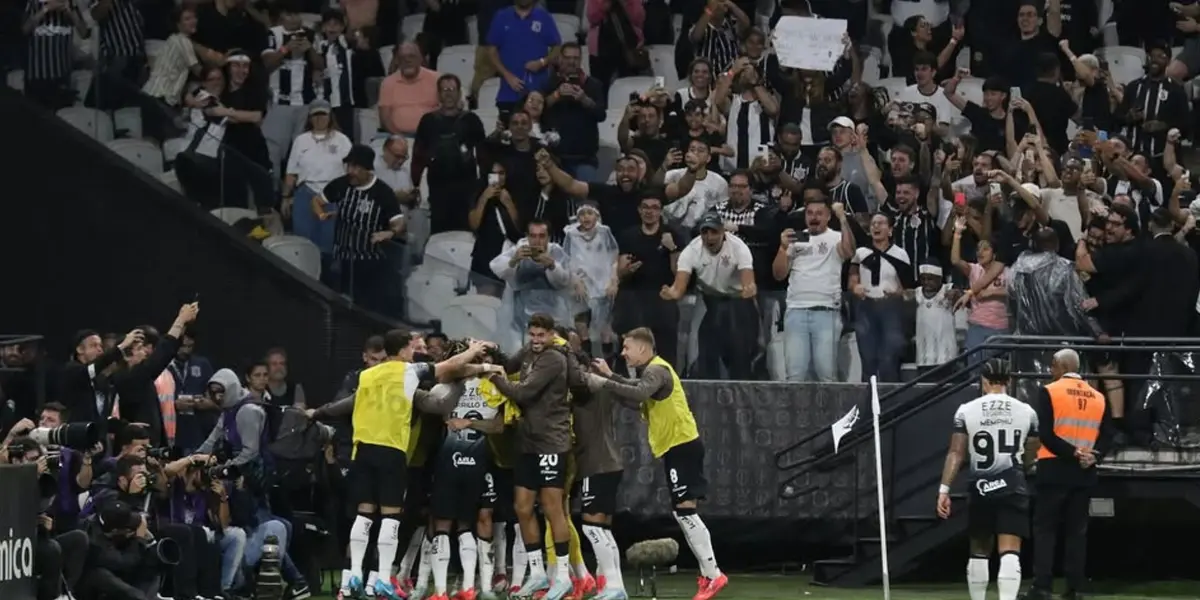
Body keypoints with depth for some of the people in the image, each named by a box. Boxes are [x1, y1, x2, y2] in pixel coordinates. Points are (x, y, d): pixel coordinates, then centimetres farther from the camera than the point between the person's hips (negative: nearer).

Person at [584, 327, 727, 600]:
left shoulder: (657, 371, -16)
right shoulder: (653, 371, 18)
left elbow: (638, 394, -35)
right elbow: (635, 399, 17)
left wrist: (604, 383, -34)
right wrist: (610, 376, 9)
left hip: (682, 445, -11)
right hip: (676, 446, 11)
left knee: (684, 510, -14)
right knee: (684, 512, 11)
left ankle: (713, 575, -15)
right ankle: (708, 573, 14)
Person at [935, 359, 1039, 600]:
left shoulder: (967, 411, 0)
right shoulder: (1026, 412, 4)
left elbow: (956, 454, -5)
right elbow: (1031, 456, 12)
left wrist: (944, 490, -4)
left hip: (981, 488, 1)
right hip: (1013, 486, -1)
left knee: (979, 551, 17)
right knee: (1010, 552, -10)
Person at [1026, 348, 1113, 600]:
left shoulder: (1049, 392, -6)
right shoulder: (1098, 398, 10)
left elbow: (1045, 433, -14)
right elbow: (1107, 436, 4)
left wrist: (1073, 453, -13)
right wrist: (1093, 455, -8)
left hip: (1054, 469, -4)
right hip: (1084, 473, 4)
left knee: (1045, 529, 0)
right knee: (1077, 531, 8)